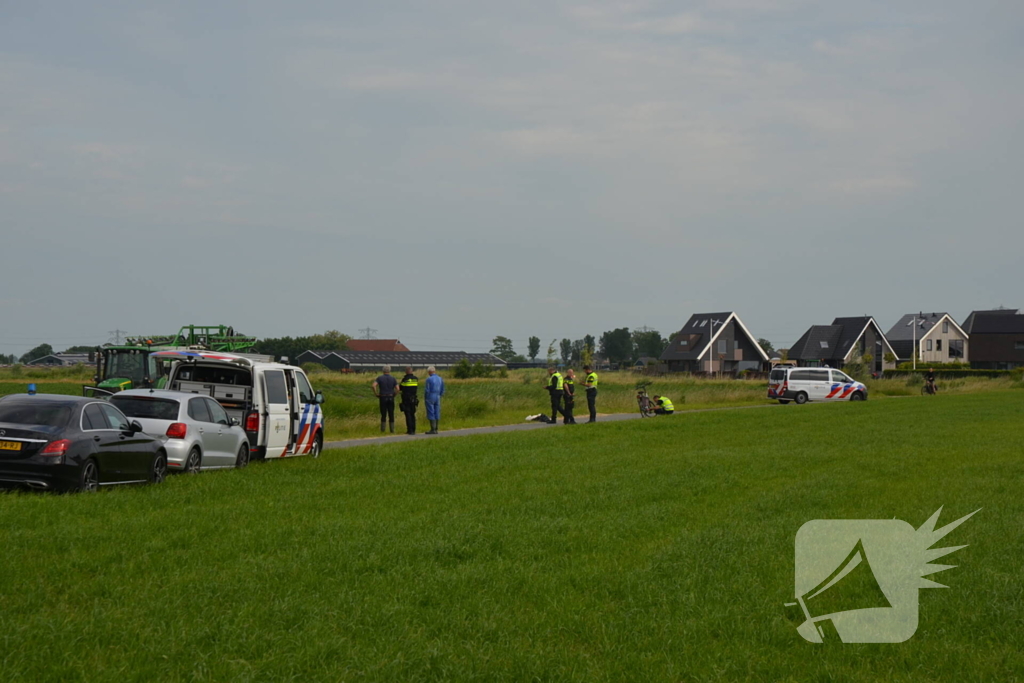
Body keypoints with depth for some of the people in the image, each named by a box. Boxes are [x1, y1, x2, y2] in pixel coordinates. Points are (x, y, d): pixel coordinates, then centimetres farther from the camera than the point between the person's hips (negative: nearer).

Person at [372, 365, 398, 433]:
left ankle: (382, 429, 3)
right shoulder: (393, 379, 4)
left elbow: (374, 385, -15)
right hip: (391, 398, 0)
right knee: (391, 415, 6)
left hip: (383, 398, 0)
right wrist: (394, 395, 8)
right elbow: (398, 389, -7)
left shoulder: (380, 378, 1)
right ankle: (392, 430, 4)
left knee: (383, 414, 6)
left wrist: (376, 394, -5)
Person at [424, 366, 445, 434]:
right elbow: (442, 390, 10)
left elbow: (427, 390, -12)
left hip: (430, 398, -6)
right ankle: (436, 429, 9)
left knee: (431, 414, -4)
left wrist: (425, 398, 2)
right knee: (437, 414, 8)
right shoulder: (440, 379, 6)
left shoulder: (429, 379, -12)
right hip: (437, 398, 6)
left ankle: (433, 430, -6)